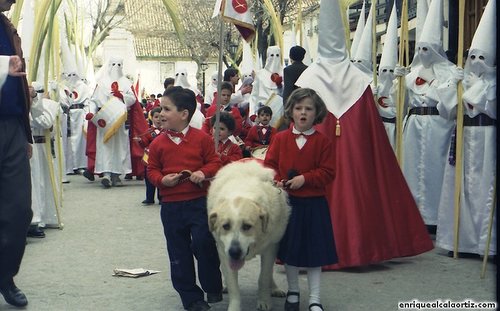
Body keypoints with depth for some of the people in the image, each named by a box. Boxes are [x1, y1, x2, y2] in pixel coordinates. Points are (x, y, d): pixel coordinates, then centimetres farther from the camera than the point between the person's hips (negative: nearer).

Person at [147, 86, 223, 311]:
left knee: (204, 244, -5)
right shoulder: (158, 143, 2)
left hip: (199, 202, -2)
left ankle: (213, 288, 19)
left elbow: (214, 162, 2)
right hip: (171, 206, 3)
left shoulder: (202, 138, -4)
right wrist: (162, 179, -13)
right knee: (179, 253, 7)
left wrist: (204, 172, -17)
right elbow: (152, 170, 7)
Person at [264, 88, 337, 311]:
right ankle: (293, 292, 30)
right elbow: (269, 164, 4)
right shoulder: (280, 139, 2)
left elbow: (328, 172, -7)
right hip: (286, 201, 2)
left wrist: (304, 178, -19)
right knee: (288, 249, 12)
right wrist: (276, 181, -14)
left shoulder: (323, 142, -4)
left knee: (314, 251, 3)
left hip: (313, 203, -2)